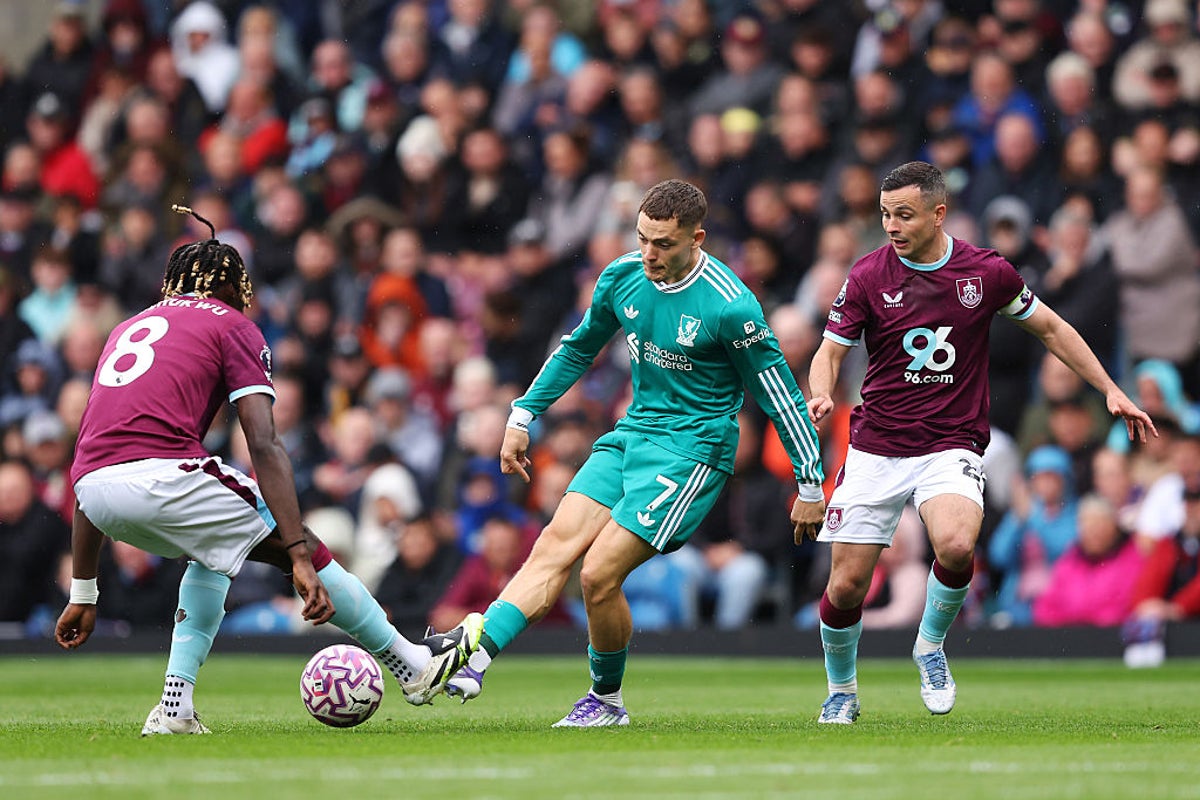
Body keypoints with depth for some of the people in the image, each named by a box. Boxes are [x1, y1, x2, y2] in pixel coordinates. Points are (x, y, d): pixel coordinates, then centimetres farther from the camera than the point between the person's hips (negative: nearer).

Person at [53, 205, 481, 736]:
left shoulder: (127, 329, 30)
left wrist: (82, 595, 30)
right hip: (162, 474, -6)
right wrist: (301, 558, -5)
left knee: (213, 547, 32)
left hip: (96, 493, 6)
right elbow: (264, 447, -1)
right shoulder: (231, 325, 13)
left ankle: (175, 707, 20)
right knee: (298, 546, 12)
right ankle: (412, 665, 22)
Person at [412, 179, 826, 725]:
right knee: (555, 544, -12)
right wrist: (523, 415, 19)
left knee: (599, 575, -13)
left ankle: (606, 699, 9)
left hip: (692, 448, -6)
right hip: (633, 431, 6)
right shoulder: (623, 276, 0)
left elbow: (780, 394, -10)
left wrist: (810, 486, -6)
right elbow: (580, 347, 19)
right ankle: (474, 658, -24)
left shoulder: (730, 307, -19)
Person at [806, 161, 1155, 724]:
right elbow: (831, 351, 2)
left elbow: (1050, 328, 12)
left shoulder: (988, 273, -2)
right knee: (846, 586, -4)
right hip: (875, 448, 1)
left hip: (951, 444, -1)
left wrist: (1110, 391, 10)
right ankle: (841, 692, 25)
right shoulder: (868, 276, -4)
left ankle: (931, 644, 0)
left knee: (955, 547, -30)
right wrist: (821, 395, -20)